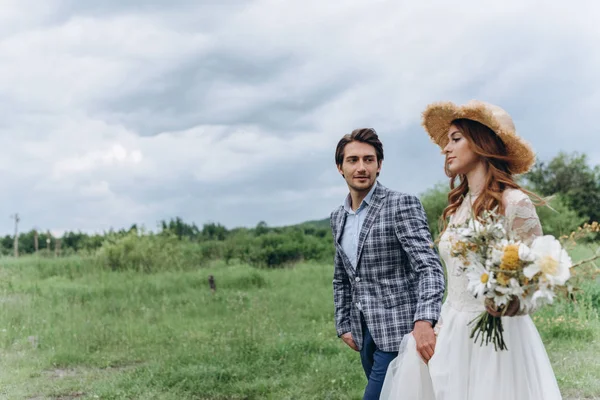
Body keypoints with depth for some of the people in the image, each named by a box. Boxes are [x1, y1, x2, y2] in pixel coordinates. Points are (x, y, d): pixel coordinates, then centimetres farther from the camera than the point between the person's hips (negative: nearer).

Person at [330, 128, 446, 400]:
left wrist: (424, 320, -33)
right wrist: (343, 325, 14)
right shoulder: (338, 217, 10)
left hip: (399, 330, -7)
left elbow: (429, 267, -19)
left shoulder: (402, 205, -11)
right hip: (365, 333, 7)